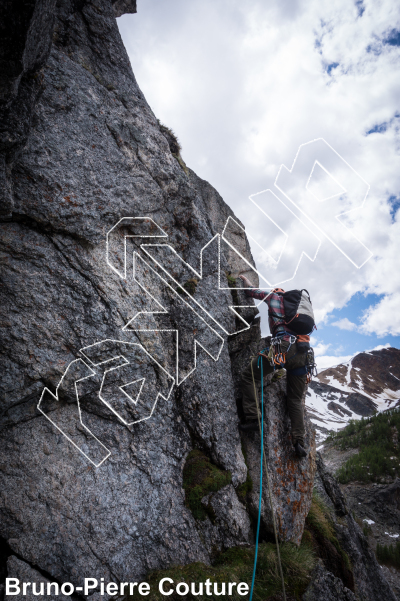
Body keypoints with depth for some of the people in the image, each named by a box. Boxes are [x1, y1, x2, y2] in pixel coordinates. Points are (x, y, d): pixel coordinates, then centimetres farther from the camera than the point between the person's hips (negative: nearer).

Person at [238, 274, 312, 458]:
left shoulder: (273, 296, 19)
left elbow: (251, 291, 30)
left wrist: (245, 278, 50)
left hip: (284, 346, -6)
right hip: (302, 352, 6)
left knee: (248, 376, 6)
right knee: (296, 399, 12)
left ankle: (252, 418, -4)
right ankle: (299, 441, 0)